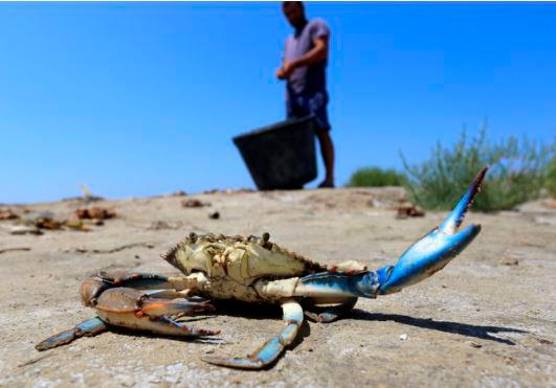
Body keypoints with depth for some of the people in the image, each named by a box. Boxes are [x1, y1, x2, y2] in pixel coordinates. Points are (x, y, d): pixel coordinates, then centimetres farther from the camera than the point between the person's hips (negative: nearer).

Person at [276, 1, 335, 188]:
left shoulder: (317, 25, 11)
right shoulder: (289, 40, 33)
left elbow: (321, 51, -6)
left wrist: (295, 63, -14)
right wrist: (282, 71, 2)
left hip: (313, 90, -6)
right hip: (292, 93, 6)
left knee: (321, 132, -14)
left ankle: (329, 178, -17)